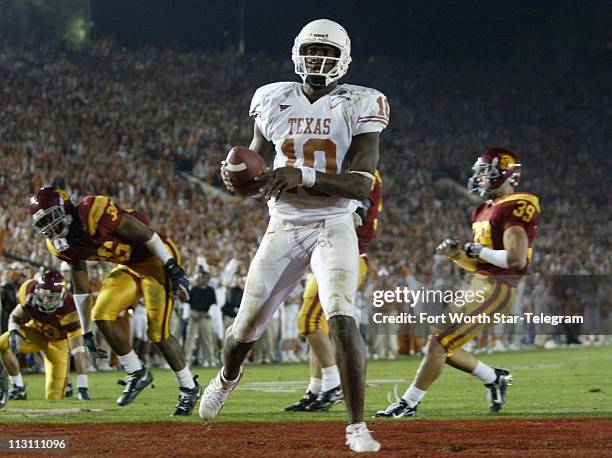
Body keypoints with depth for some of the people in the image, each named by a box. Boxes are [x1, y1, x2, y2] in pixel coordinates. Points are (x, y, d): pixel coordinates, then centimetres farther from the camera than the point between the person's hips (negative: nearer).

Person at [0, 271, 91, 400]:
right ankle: (18, 387, -12)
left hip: (58, 342, -3)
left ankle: (65, 383, 30)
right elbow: (15, 318, -6)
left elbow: (78, 351, -35)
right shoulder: (30, 292, -27)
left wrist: (83, 387, -38)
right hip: (35, 331, 3)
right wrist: (13, 332, -31)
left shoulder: (69, 311, -36)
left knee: (54, 397, -8)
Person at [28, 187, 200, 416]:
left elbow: (145, 234, -22)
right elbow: (81, 287, 10)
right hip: (128, 267, 8)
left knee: (158, 333, -12)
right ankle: (136, 373, 7)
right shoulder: (61, 245, -2)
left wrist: (174, 270, -21)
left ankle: (189, 388, 6)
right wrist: (86, 331, 12)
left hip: (156, 260, -8)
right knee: (102, 315, -9)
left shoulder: (93, 212, -28)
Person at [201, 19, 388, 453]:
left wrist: (304, 176, -30)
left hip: (334, 228, -3)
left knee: (342, 320, -24)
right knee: (247, 326, 9)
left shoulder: (358, 107, -7)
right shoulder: (275, 101, 3)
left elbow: (363, 184, -16)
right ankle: (228, 377, 45)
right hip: (283, 229, 3)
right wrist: (233, 174, -12)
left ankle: (357, 426, -15)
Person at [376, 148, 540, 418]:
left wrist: (479, 250, -14)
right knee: (444, 345, 11)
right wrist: (456, 254, 3)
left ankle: (409, 403, -6)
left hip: (495, 291, -10)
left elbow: (517, 259, -23)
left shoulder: (515, 209, -13)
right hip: (479, 285, 10)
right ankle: (494, 379, 22)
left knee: (439, 342, -12)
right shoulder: (485, 210, 17)